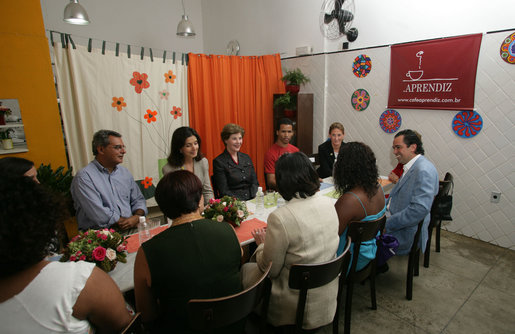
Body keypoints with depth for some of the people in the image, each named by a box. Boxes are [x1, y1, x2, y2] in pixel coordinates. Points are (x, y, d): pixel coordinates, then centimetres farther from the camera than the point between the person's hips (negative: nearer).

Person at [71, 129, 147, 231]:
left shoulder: (124, 172, 15)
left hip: (129, 229, 7)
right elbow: (98, 214, -17)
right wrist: (126, 221, -10)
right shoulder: (84, 177, -7)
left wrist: (137, 217, -6)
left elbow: (138, 200, 16)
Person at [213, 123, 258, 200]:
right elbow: (224, 192, -7)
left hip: (252, 200, 4)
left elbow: (255, 182, 13)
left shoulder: (246, 158, 15)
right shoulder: (218, 162, -3)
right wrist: (241, 202, -18)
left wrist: (256, 198, -6)